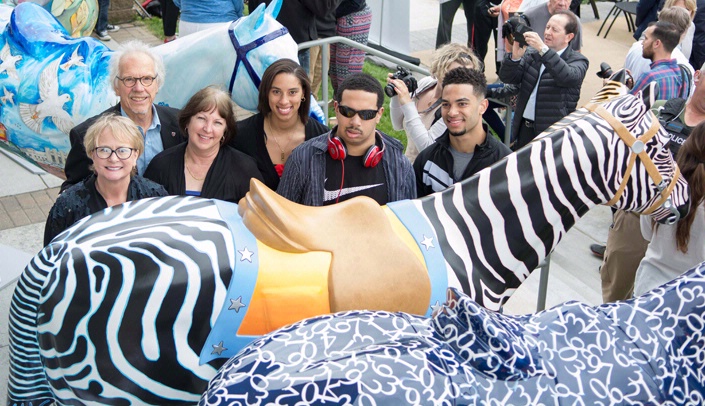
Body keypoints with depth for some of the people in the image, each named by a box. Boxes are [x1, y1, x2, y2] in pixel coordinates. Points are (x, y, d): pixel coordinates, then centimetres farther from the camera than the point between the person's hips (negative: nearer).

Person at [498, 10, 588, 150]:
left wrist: (543, 49, -30)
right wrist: (515, 57, -15)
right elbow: (507, 78, 5)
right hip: (524, 128, 4)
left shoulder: (578, 60, -2)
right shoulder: (532, 54, 11)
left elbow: (569, 77, -24)